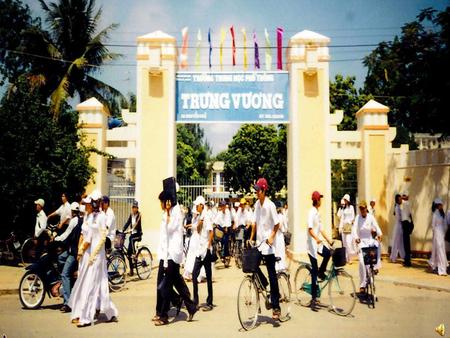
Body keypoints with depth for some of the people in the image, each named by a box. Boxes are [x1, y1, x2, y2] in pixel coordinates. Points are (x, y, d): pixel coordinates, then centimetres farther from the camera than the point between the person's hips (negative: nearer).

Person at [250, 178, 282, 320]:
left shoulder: (270, 205, -13)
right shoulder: (257, 204, 6)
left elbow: (277, 224, -11)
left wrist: (272, 237, -21)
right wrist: (251, 238, 8)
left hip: (268, 245, -7)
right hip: (259, 244, 7)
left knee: (272, 275, -3)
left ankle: (276, 307, 3)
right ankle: (265, 286, 27)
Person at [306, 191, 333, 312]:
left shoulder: (317, 213, 12)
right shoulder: (311, 212, -16)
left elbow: (321, 229, 15)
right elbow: (310, 229, -26)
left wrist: (328, 240, 12)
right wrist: (317, 238, -40)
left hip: (318, 243, 9)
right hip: (312, 244, -9)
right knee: (314, 271, -6)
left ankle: (321, 273, 18)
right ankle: (314, 298, -2)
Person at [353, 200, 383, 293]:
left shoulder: (371, 217, -2)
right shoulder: (357, 218, -3)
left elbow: (376, 227, -10)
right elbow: (355, 229, -12)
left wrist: (379, 234, -31)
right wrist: (356, 237, -31)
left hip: (370, 240, 2)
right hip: (361, 242, -2)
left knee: (378, 244, -31)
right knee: (362, 262, -13)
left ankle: (376, 266, -15)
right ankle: (362, 285, -4)